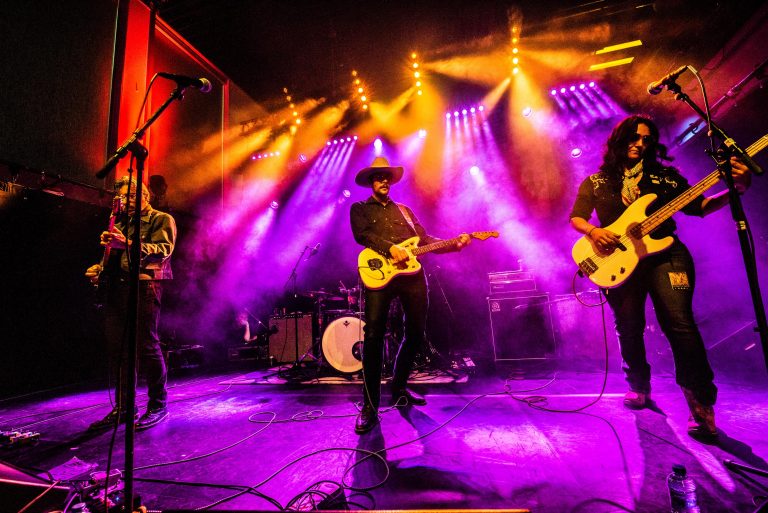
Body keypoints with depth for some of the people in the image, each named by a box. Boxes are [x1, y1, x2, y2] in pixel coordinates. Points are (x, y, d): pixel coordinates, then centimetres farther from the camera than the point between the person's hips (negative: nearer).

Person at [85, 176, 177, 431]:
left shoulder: (161, 219, 3)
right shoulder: (121, 225, 25)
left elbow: (163, 250, -14)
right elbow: (112, 256, 26)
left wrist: (128, 244, -28)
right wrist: (99, 269, 6)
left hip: (143, 286, -7)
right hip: (115, 289, 7)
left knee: (146, 346, -8)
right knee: (117, 349, 7)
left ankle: (158, 405, 4)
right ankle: (123, 407, 19)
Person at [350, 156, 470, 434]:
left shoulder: (404, 210, 28)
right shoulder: (359, 209, 15)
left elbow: (424, 239, 20)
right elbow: (362, 234, -5)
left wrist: (454, 244, 6)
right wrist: (390, 248, -20)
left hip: (413, 275, 5)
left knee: (416, 333, 6)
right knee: (374, 336, -11)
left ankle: (399, 389, 27)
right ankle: (370, 406, 0)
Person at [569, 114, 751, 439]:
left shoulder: (665, 175, 16)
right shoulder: (595, 182, 12)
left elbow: (698, 206, 14)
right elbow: (575, 218, 6)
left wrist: (736, 188, -3)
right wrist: (593, 231, -14)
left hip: (663, 253, 1)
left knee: (679, 323, -15)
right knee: (629, 329, 2)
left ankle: (701, 405, -1)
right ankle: (639, 387, 26)